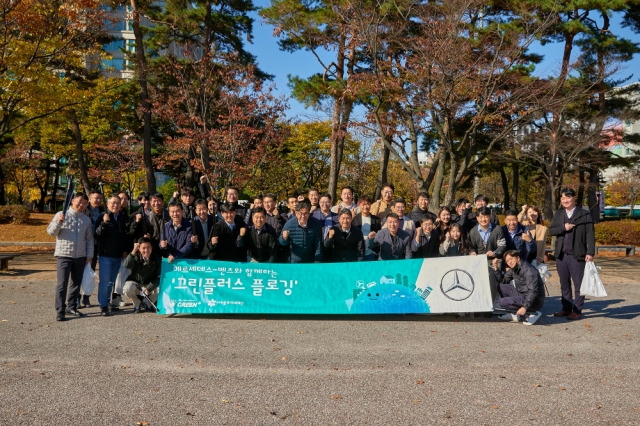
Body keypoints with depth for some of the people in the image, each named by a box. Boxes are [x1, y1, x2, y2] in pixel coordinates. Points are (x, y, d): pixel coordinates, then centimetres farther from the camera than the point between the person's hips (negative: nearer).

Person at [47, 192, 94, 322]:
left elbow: (89, 239, 11)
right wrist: (58, 222, -23)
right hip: (63, 255, -4)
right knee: (62, 284, -5)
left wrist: (89, 255, 5)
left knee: (76, 283, 11)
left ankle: (71, 307, 24)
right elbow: (51, 231, -4)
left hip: (80, 256, 4)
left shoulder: (86, 219, 9)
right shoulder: (62, 215, -2)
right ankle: (60, 311, -2)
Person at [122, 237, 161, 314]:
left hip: (150, 284, 0)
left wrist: (148, 288, -26)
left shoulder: (157, 258, -13)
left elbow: (159, 276, -14)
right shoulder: (135, 257, -14)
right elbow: (126, 265, -36)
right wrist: (133, 252, -47)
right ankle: (137, 304, 3)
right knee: (127, 289, -32)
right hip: (135, 282, 0)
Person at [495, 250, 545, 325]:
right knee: (501, 287, 2)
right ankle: (515, 314, 3)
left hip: (534, 301, -9)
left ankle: (532, 314, -11)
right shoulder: (513, 269, 7)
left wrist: (525, 307, -36)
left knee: (501, 302, -19)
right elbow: (502, 282, 7)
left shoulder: (529, 270, -19)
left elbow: (533, 291, -28)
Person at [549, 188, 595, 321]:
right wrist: (563, 228, -13)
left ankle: (577, 310, 8)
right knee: (564, 284, 12)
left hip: (577, 255, -5)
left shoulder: (584, 215, -2)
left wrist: (590, 252, -14)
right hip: (561, 255, 5)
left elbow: (590, 235, -6)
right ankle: (566, 308, 21)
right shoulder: (558, 215, 12)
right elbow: (551, 230, 5)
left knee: (578, 284, 0)